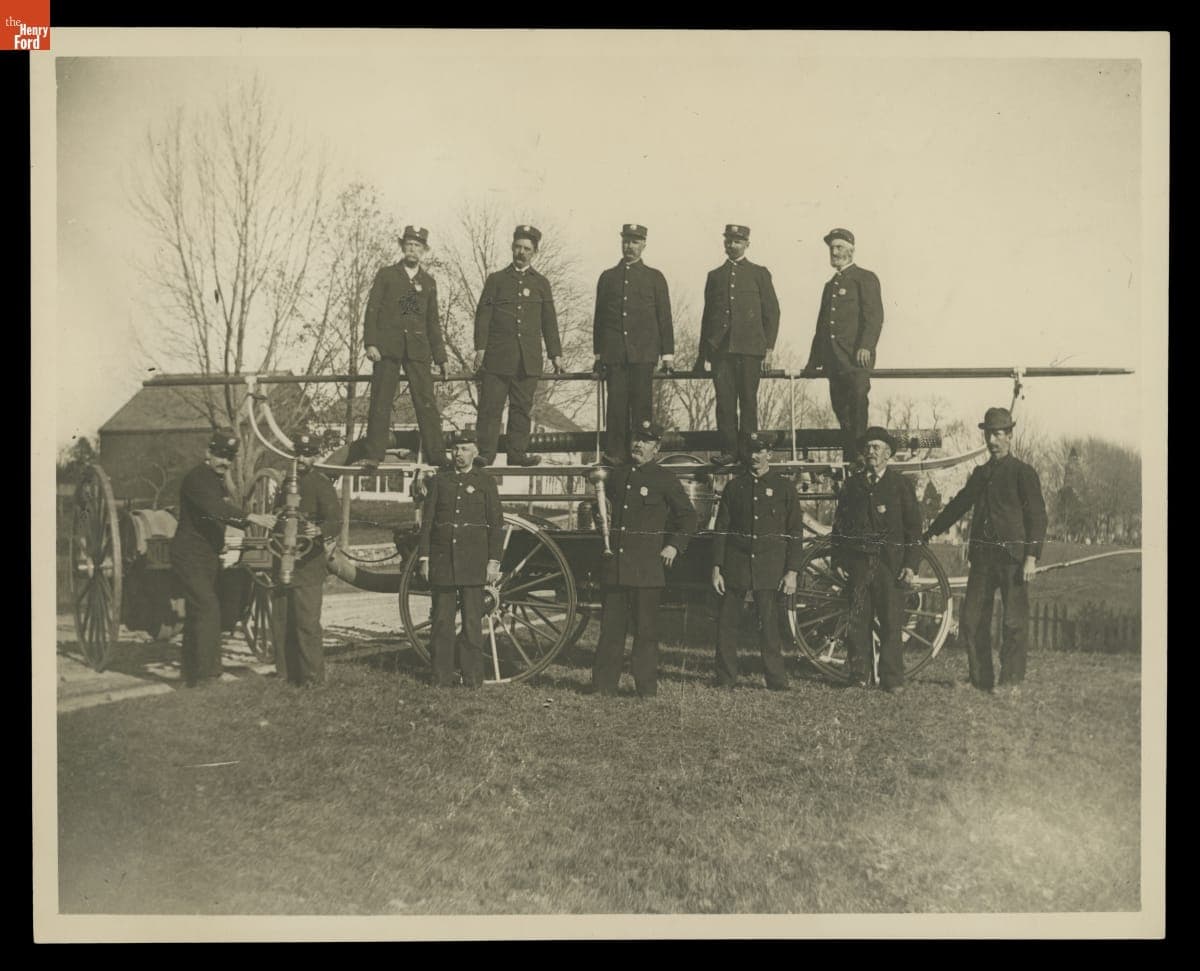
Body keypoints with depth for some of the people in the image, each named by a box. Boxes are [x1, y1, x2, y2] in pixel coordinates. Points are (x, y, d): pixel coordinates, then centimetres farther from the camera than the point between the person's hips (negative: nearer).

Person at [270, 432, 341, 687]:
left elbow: (335, 521, -16)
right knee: (280, 621, 9)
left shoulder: (321, 484, -5)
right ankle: (286, 671, 19)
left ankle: (313, 676, -1)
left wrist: (319, 530, -36)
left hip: (308, 562, -7)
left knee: (307, 623, -9)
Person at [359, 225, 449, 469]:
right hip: (388, 347, -1)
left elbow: (433, 322, 18)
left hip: (418, 349, 2)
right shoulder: (386, 275, 9)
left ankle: (436, 455, -1)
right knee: (380, 402, -2)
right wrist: (370, 343, -10)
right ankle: (373, 455, 2)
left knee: (426, 402, -5)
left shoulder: (429, 282, 16)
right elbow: (372, 309, 3)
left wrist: (440, 356, 13)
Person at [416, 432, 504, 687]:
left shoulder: (485, 482, 5)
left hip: (473, 560, -2)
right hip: (442, 558, 2)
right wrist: (424, 558, 1)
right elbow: (427, 521, 8)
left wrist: (494, 562, -4)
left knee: (472, 620, -1)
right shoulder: (439, 480, 9)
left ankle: (472, 676, 7)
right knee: (441, 620, 3)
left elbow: (496, 524, 3)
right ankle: (441, 676, 10)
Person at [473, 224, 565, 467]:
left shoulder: (541, 283, 15)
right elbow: (483, 315, 5)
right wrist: (480, 347, -6)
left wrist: (556, 353, 8)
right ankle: (486, 454, -1)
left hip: (528, 359, 2)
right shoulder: (496, 279, 10)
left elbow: (549, 321, 14)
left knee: (522, 407, 2)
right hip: (497, 356, -1)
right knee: (490, 406, -4)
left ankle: (518, 453, 7)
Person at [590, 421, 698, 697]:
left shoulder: (665, 480, 0)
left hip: (647, 568, -4)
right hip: (614, 567, 4)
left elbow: (688, 516, 4)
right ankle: (603, 685, 12)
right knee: (611, 627, 6)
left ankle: (647, 687, 10)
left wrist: (675, 545, -5)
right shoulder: (617, 475, 14)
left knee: (646, 628, 1)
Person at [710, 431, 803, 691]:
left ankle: (777, 682, 8)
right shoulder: (734, 486, 9)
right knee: (726, 623, 2)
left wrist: (792, 572, -4)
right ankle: (726, 679, 14)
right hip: (736, 565, 2)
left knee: (770, 625, -3)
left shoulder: (784, 488, 5)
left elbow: (796, 533, 4)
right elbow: (721, 529, 8)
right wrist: (716, 568, 1)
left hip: (770, 567, -2)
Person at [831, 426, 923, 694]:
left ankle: (892, 679, 2)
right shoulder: (852, 484, 12)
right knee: (858, 622, 1)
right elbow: (839, 524, 15)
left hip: (890, 563, -2)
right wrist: (839, 560, 6)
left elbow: (913, 528, 4)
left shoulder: (901, 484, 6)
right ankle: (860, 675, 9)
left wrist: (911, 565, -4)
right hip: (857, 563, 2)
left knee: (891, 623, -4)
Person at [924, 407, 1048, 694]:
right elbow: (957, 506, 26)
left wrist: (1032, 557, -15)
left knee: (1014, 622, -3)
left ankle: (1011, 682, 7)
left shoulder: (1023, 472, -1)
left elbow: (1037, 516, -6)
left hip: (1013, 557, -6)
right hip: (982, 557, 6)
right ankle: (980, 680, 14)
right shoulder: (980, 473, 16)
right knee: (971, 620, 4)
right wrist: (928, 534, 27)